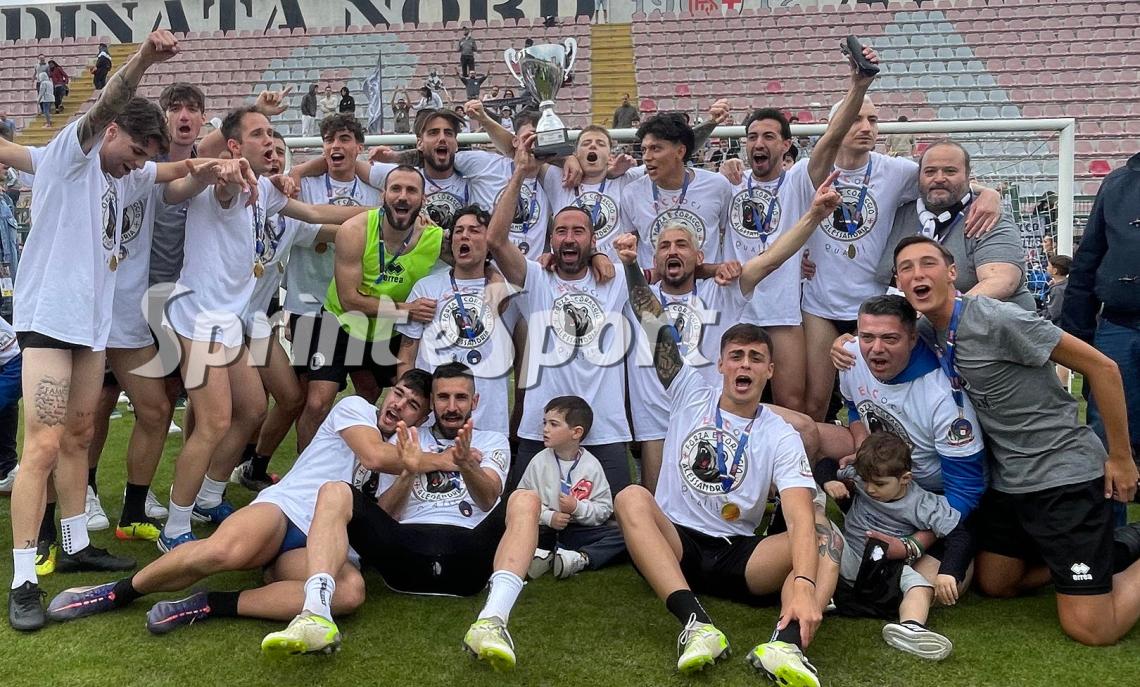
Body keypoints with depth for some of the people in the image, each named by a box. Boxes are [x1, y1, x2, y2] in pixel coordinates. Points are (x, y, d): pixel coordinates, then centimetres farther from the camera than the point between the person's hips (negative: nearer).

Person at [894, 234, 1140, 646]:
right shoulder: (926, 332, -1)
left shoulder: (998, 321, -22)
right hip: (1007, 480, 8)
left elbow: (1101, 367, -16)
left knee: (1089, 630, -9)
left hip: (1064, 474, -8)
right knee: (993, 584, 19)